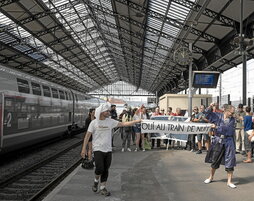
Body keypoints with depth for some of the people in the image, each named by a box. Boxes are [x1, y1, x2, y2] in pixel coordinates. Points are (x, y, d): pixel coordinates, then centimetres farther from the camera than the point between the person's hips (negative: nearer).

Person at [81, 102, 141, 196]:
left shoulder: (110, 121, 3)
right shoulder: (94, 122, -6)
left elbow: (123, 124, 4)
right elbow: (87, 136, -3)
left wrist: (136, 121, -2)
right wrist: (84, 148, -6)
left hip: (108, 150, 4)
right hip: (98, 149, -4)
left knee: (106, 170, 7)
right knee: (100, 168, -13)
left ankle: (103, 188, 21)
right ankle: (96, 181, 18)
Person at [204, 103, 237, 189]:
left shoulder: (232, 119, 1)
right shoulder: (218, 116, 1)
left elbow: (227, 128, -13)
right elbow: (208, 114, 0)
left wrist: (216, 127, -17)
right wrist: (210, 107, -16)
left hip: (228, 142, 0)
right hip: (218, 141, 0)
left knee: (230, 162, -2)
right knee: (214, 160, 12)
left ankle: (229, 181, 10)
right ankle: (211, 177, 31)